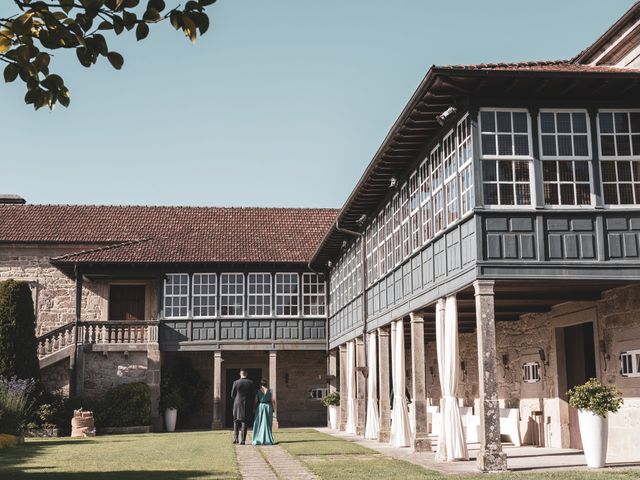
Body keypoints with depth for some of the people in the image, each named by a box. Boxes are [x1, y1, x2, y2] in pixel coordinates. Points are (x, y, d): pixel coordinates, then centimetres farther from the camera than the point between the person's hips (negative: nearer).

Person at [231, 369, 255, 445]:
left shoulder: (236, 383, -6)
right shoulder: (251, 383, -3)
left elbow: (232, 395, -1)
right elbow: (253, 395, 0)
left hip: (237, 404, 0)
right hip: (247, 405, 0)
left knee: (236, 422, 14)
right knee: (244, 422, 4)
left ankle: (235, 438, 7)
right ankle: (243, 440, 0)